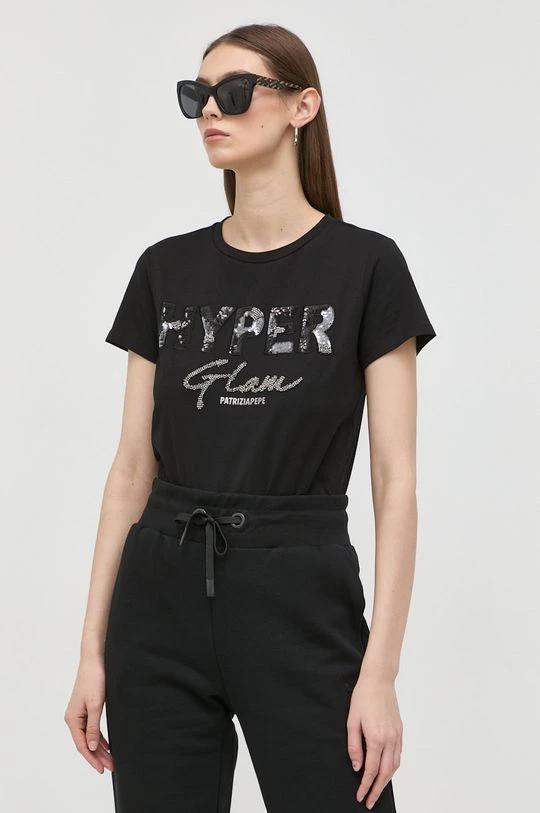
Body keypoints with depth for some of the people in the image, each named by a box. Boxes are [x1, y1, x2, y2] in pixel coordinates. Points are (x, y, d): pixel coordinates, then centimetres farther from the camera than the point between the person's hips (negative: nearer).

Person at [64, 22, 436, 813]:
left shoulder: (365, 265, -4)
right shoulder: (165, 270, 7)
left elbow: (395, 480, -7)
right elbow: (133, 468, 7)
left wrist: (380, 672, -12)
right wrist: (93, 649, 5)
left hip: (303, 605, -3)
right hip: (163, 605, 4)